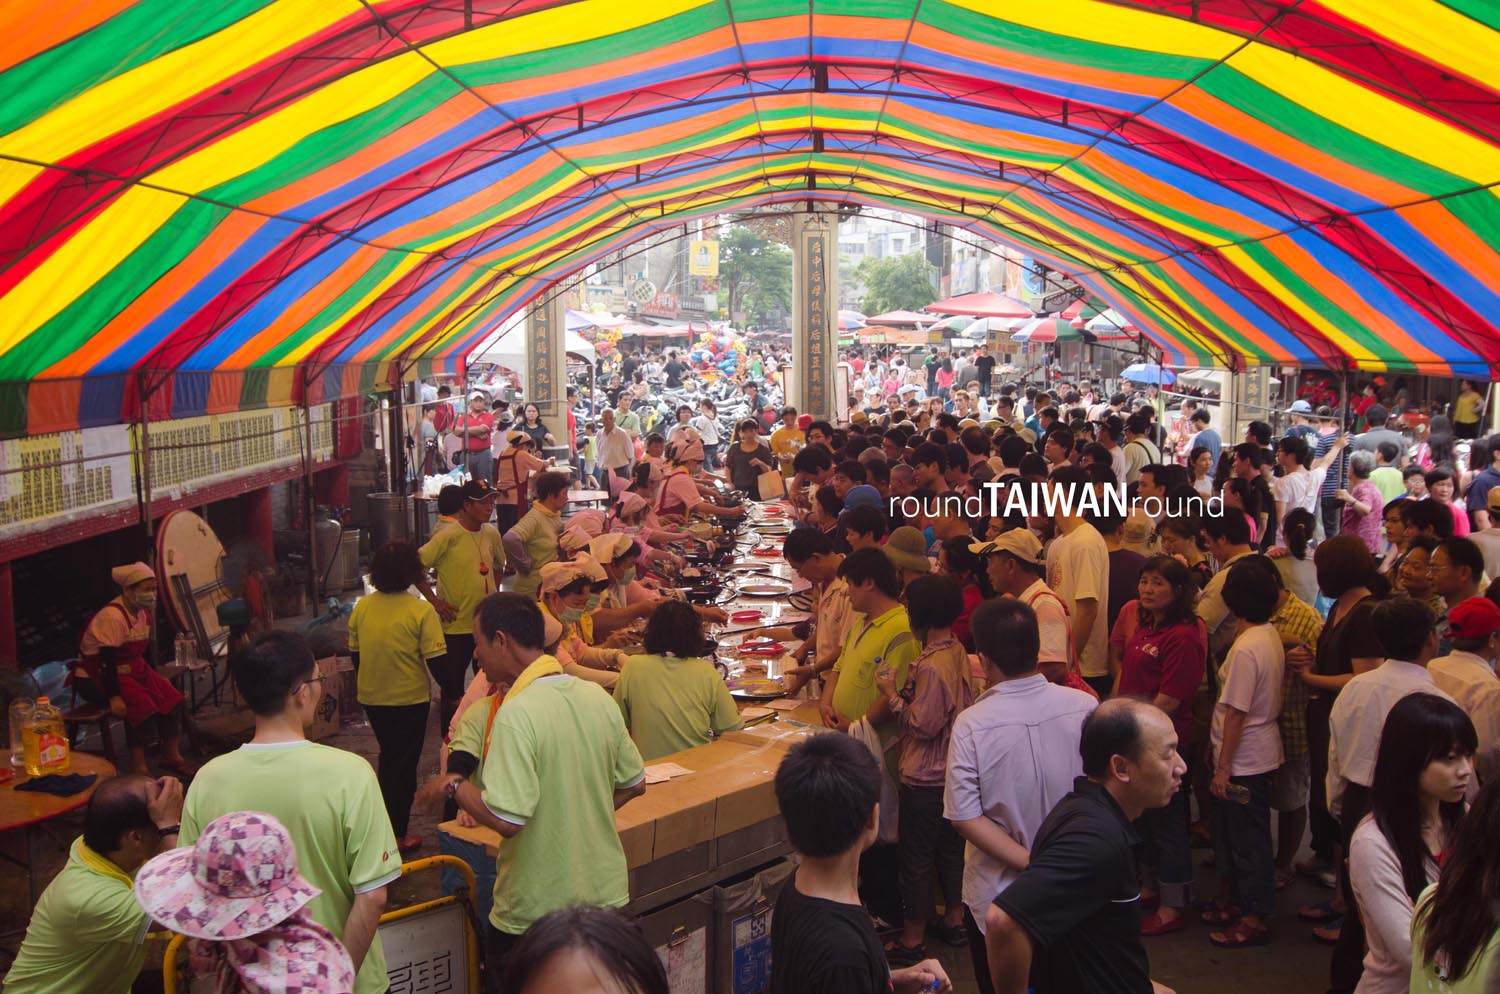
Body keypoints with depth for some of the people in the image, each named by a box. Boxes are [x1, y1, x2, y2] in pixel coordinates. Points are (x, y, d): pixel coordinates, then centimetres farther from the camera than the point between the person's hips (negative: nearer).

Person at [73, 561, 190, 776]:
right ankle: (139, 767, -19)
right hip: (96, 677, -9)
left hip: (132, 670, 9)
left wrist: (156, 678, 12)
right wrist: (114, 697, -29)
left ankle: (171, 756, 5)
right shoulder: (112, 616, -22)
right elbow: (107, 660, -26)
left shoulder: (143, 612, 7)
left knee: (170, 697, -8)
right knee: (142, 705, -28)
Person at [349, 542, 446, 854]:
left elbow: (355, 653, 6)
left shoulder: (362, 607, -4)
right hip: (409, 699, -5)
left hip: (371, 697, 5)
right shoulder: (421, 611, -17)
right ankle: (396, 835, 11)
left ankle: (383, 824, 34)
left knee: (387, 756, 24)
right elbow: (435, 658, -17)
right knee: (404, 762, 7)